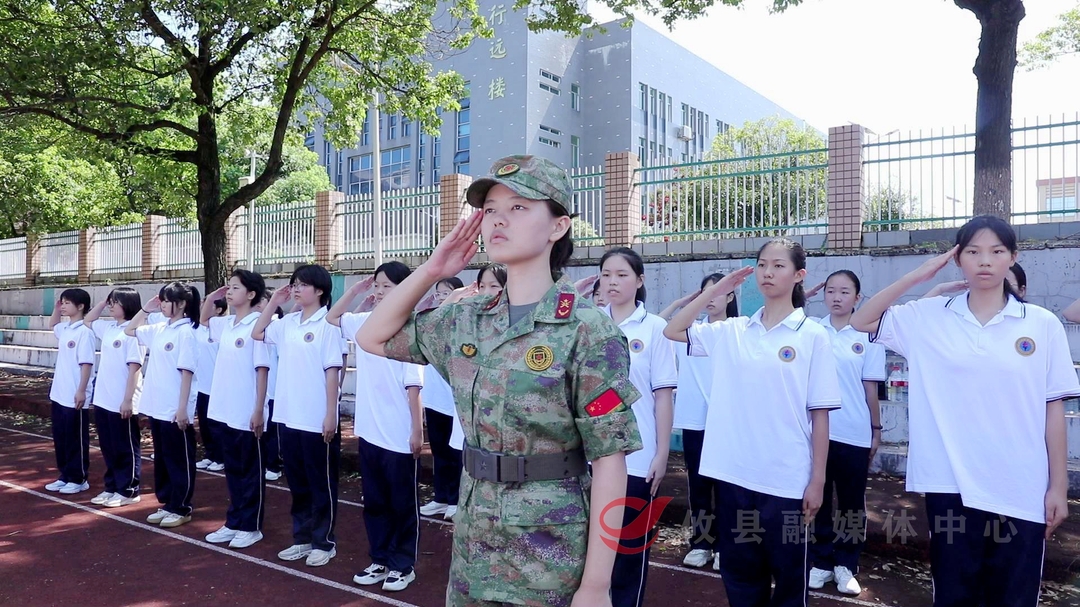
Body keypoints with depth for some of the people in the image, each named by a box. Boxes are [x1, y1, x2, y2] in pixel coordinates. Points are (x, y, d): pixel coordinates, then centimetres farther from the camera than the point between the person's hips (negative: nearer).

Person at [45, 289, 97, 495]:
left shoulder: (84, 332, -15)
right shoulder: (65, 329, 10)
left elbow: (86, 364, -18)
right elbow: (52, 325, 36)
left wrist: (81, 391, -20)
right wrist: (56, 308, 19)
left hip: (75, 396, -9)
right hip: (59, 394, 9)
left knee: (76, 440, 2)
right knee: (60, 438, 15)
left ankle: (79, 479, 12)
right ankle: (65, 476, 25)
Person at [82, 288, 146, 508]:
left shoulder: (133, 332, -14)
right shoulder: (108, 327, 10)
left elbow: (134, 368, -17)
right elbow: (87, 321, 30)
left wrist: (128, 399, -19)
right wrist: (103, 302, 14)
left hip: (122, 402, -8)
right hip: (103, 399, 8)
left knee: (126, 448, 4)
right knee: (108, 447, 16)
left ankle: (128, 491, 13)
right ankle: (112, 487, 27)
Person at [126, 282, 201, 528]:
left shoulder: (185, 332, -13)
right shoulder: (159, 329, 9)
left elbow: (186, 371, -16)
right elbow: (129, 330, 26)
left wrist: (182, 408, -18)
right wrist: (145, 310, 12)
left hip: (175, 409, -8)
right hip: (157, 407, 8)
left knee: (178, 460, 3)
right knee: (162, 458, 15)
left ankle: (181, 509, 13)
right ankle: (167, 504, 26)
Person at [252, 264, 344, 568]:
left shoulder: (327, 324, -11)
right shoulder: (288, 323, 8)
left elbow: (333, 370, -13)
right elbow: (257, 334, 21)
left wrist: (331, 415, -15)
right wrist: (274, 302, 10)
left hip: (317, 419, -7)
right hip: (289, 417, 7)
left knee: (321, 483, 7)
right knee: (297, 482, 16)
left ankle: (324, 542, 19)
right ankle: (302, 538, 29)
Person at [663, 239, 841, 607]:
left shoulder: (812, 336, -4)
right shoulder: (732, 331, 5)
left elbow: (820, 414, -4)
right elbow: (672, 331, 7)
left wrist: (818, 480, -5)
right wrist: (716, 290, 2)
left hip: (787, 479, -3)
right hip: (735, 474, 3)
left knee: (789, 574, 13)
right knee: (738, 570, 16)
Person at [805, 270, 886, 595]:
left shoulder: (868, 336, -2)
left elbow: (870, 389, 2)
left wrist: (876, 430, 5)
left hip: (854, 434, -1)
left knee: (851, 501, 11)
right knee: (818, 498, 10)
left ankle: (846, 565, 25)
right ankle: (821, 562, 24)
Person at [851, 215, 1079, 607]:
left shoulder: (1043, 324, 0)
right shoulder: (929, 317, 1)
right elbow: (861, 322, 2)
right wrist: (917, 276, -4)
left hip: (1020, 492, 0)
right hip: (950, 486, 0)